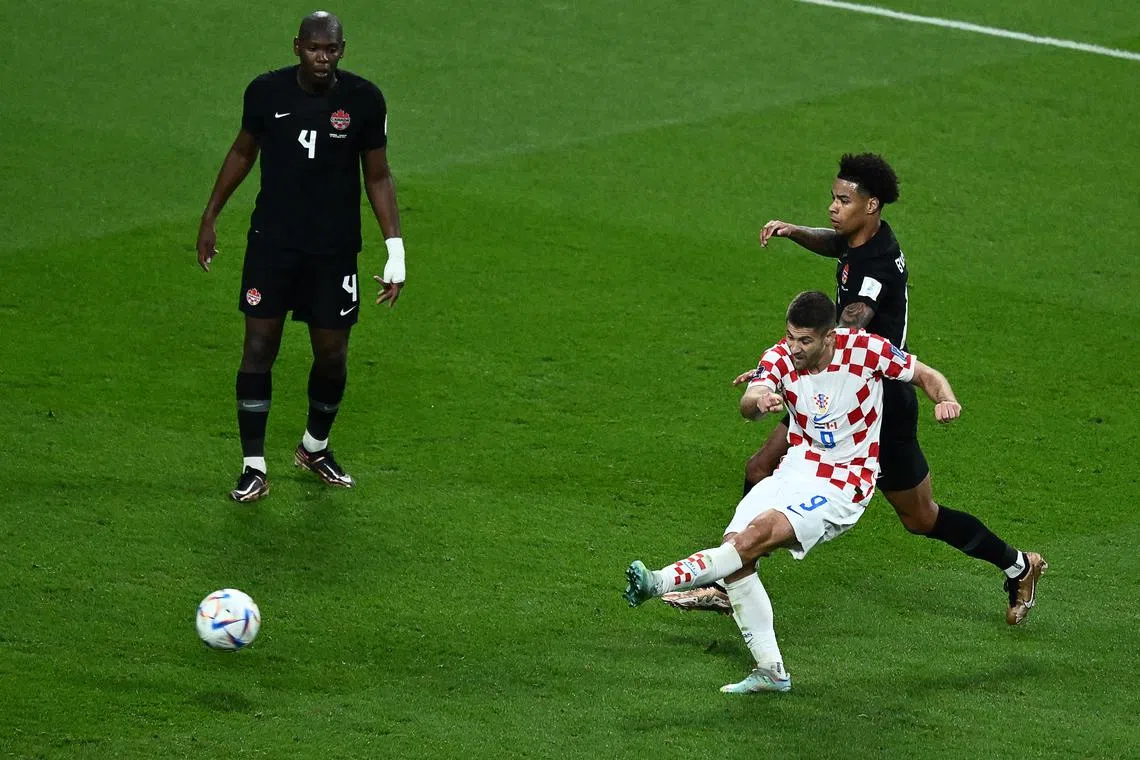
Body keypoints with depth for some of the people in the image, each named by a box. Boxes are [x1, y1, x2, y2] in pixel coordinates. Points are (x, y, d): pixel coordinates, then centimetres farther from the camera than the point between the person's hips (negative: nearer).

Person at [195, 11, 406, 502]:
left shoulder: (364, 99, -8)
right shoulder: (266, 92, -7)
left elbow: (377, 176, 1)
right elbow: (243, 151, 11)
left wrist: (395, 250, -4)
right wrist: (210, 217, 15)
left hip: (334, 249, 0)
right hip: (272, 241, 0)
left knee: (332, 355, 7)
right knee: (259, 348, -3)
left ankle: (315, 448, 33)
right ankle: (253, 469, 5)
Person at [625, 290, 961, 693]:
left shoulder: (864, 349, -13)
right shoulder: (780, 357, -7)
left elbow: (926, 375, 0)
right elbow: (748, 404, -25)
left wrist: (945, 400, -22)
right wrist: (758, 400, -50)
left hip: (842, 486, -5)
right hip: (794, 472, 5)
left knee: (757, 535, -26)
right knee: (735, 546, -14)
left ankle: (662, 582, -28)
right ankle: (770, 671, -8)